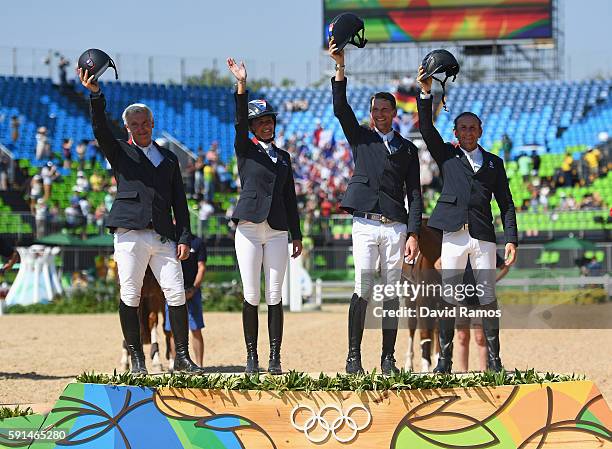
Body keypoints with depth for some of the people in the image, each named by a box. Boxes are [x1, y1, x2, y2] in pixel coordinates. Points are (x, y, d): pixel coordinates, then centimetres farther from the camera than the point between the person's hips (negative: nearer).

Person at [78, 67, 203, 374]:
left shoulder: (168, 158, 21)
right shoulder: (119, 152, 12)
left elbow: (179, 201, 17)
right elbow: (100, 130, -8)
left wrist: (184, 238, 6)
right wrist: (95, 95, -24)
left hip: (163, 236, 3)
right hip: (130, 233, -2)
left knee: (177, 294, -4)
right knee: (130, 296, -4)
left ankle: (182, 357, 1)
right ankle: (136, 358, 3)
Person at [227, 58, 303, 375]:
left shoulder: (283, 156, 16)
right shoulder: (246, 150, 6)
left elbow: (290, 197, 17)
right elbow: (240, 121, -12)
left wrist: (296, 235, 13)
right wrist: (241, 86, -26)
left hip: (277, 231, 3)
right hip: (249, 227, -3)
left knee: (274, 297, -1)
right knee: (251, 297, -2)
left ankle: (275, 359, -1)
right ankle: (251, 358, 3)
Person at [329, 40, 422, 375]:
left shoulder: (407, 149, 14)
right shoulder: (360, 137, 13)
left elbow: (414, 194, 9)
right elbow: (340, 109, -3)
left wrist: (413, 233, -1)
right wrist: (340, 67, -14)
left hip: (396, 227, 2)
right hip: (365, 224, -1)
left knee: (392, 293, 1)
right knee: (363, 288, -11)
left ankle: (388, 359, 4)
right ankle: (353, 357, -10)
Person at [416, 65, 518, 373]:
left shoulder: (494, 162, 16)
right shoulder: (447, 156, 14)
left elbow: (506, 203, 13)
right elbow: (427, 129, 0)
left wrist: (511, 239, 4)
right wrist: (425, 94, -11)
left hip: (484, 237, 1)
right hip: (454, 235, -1)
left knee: (488, 299, -1)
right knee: (448, 298, -3)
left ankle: (493, 359, 4)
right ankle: (444, 360, 0)